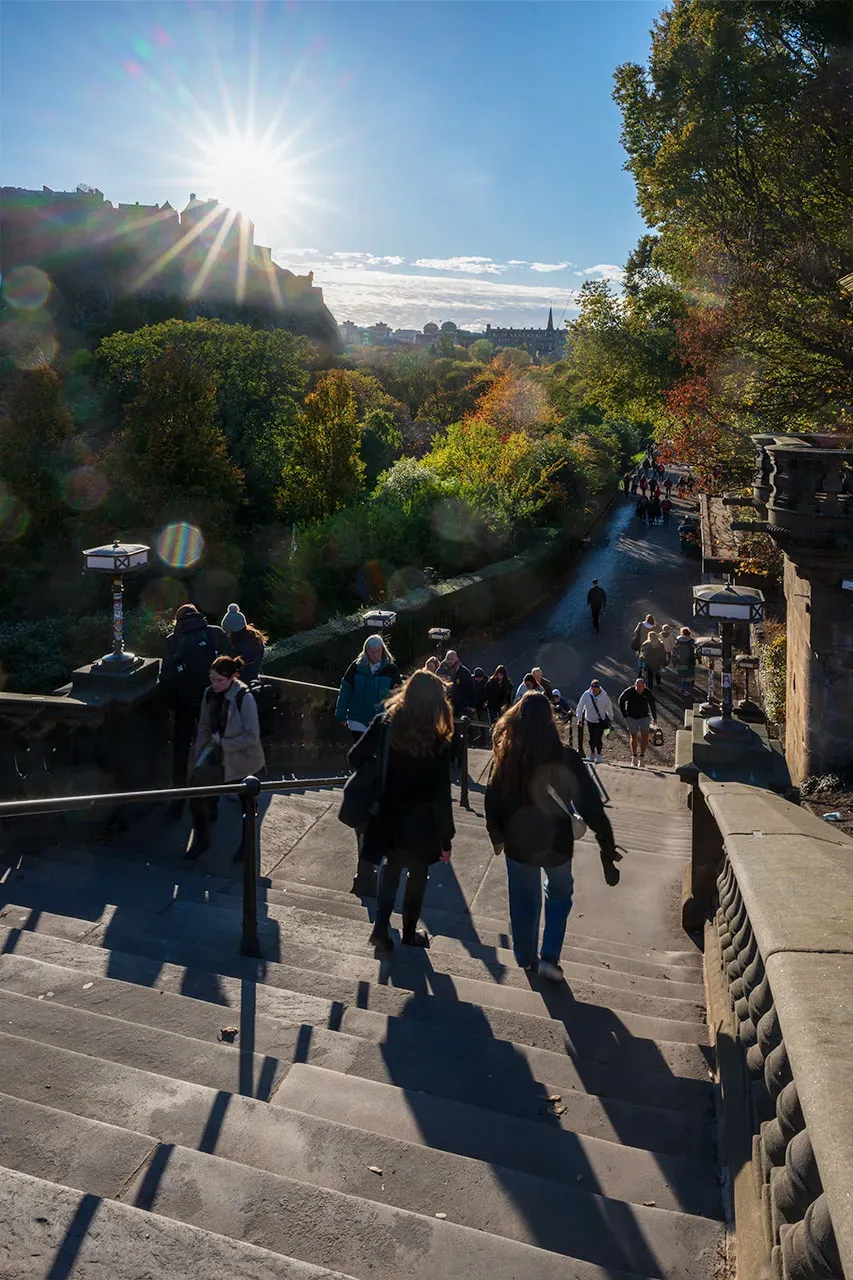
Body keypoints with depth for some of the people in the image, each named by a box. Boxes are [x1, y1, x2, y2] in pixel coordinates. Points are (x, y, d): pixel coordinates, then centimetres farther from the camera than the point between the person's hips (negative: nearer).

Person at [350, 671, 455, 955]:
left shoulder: (385, 724, -14)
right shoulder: (437, 743, -22)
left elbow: (356, 758, -7)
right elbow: (441, 796, -18)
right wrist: (446, 838, -8)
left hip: (387, 819, 3)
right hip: (420, 825, -3)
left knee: (390, 868, 25)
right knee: (417, 876, 20)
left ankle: (381, 928, 19)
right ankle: (409, 932, 35)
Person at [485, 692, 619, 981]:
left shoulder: (506, 758, -15)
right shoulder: (565, 758, -22)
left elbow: (493, 800, -4)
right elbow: (590, 805, -19)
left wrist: (496, 836, 13)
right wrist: (607, 846, -10)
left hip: (518, 842, 2)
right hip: (556, 843, -1)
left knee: (524, 900, 21)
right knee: (559, 894, 25)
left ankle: (526, 958, 38)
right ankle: (549, 957, 19)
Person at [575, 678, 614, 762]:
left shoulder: (604, 696, -13)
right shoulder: (586, 695, -15)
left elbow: (609, 707, 3)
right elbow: (580, 707, -6)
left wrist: (610, 718, 12)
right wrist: (579, 718, -9)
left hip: (600, 721, -1)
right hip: (590, 720, 1)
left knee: (598, 738, -10)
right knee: (591, 739, 7)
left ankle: (599, 755, 9)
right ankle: (592, 753, 29)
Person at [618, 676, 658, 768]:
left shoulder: (648, 693, -11)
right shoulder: (629, 691, -15)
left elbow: (653, 705, 5)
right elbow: (621, 700, 0)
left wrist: (654, 718, 12)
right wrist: (625, 714, 0)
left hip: (644, 717, 0)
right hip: (632, 718, 0)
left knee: (645, 737, -13)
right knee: (634, 738, 9)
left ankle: (642, 758, -5)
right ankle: (634, 758, 22)